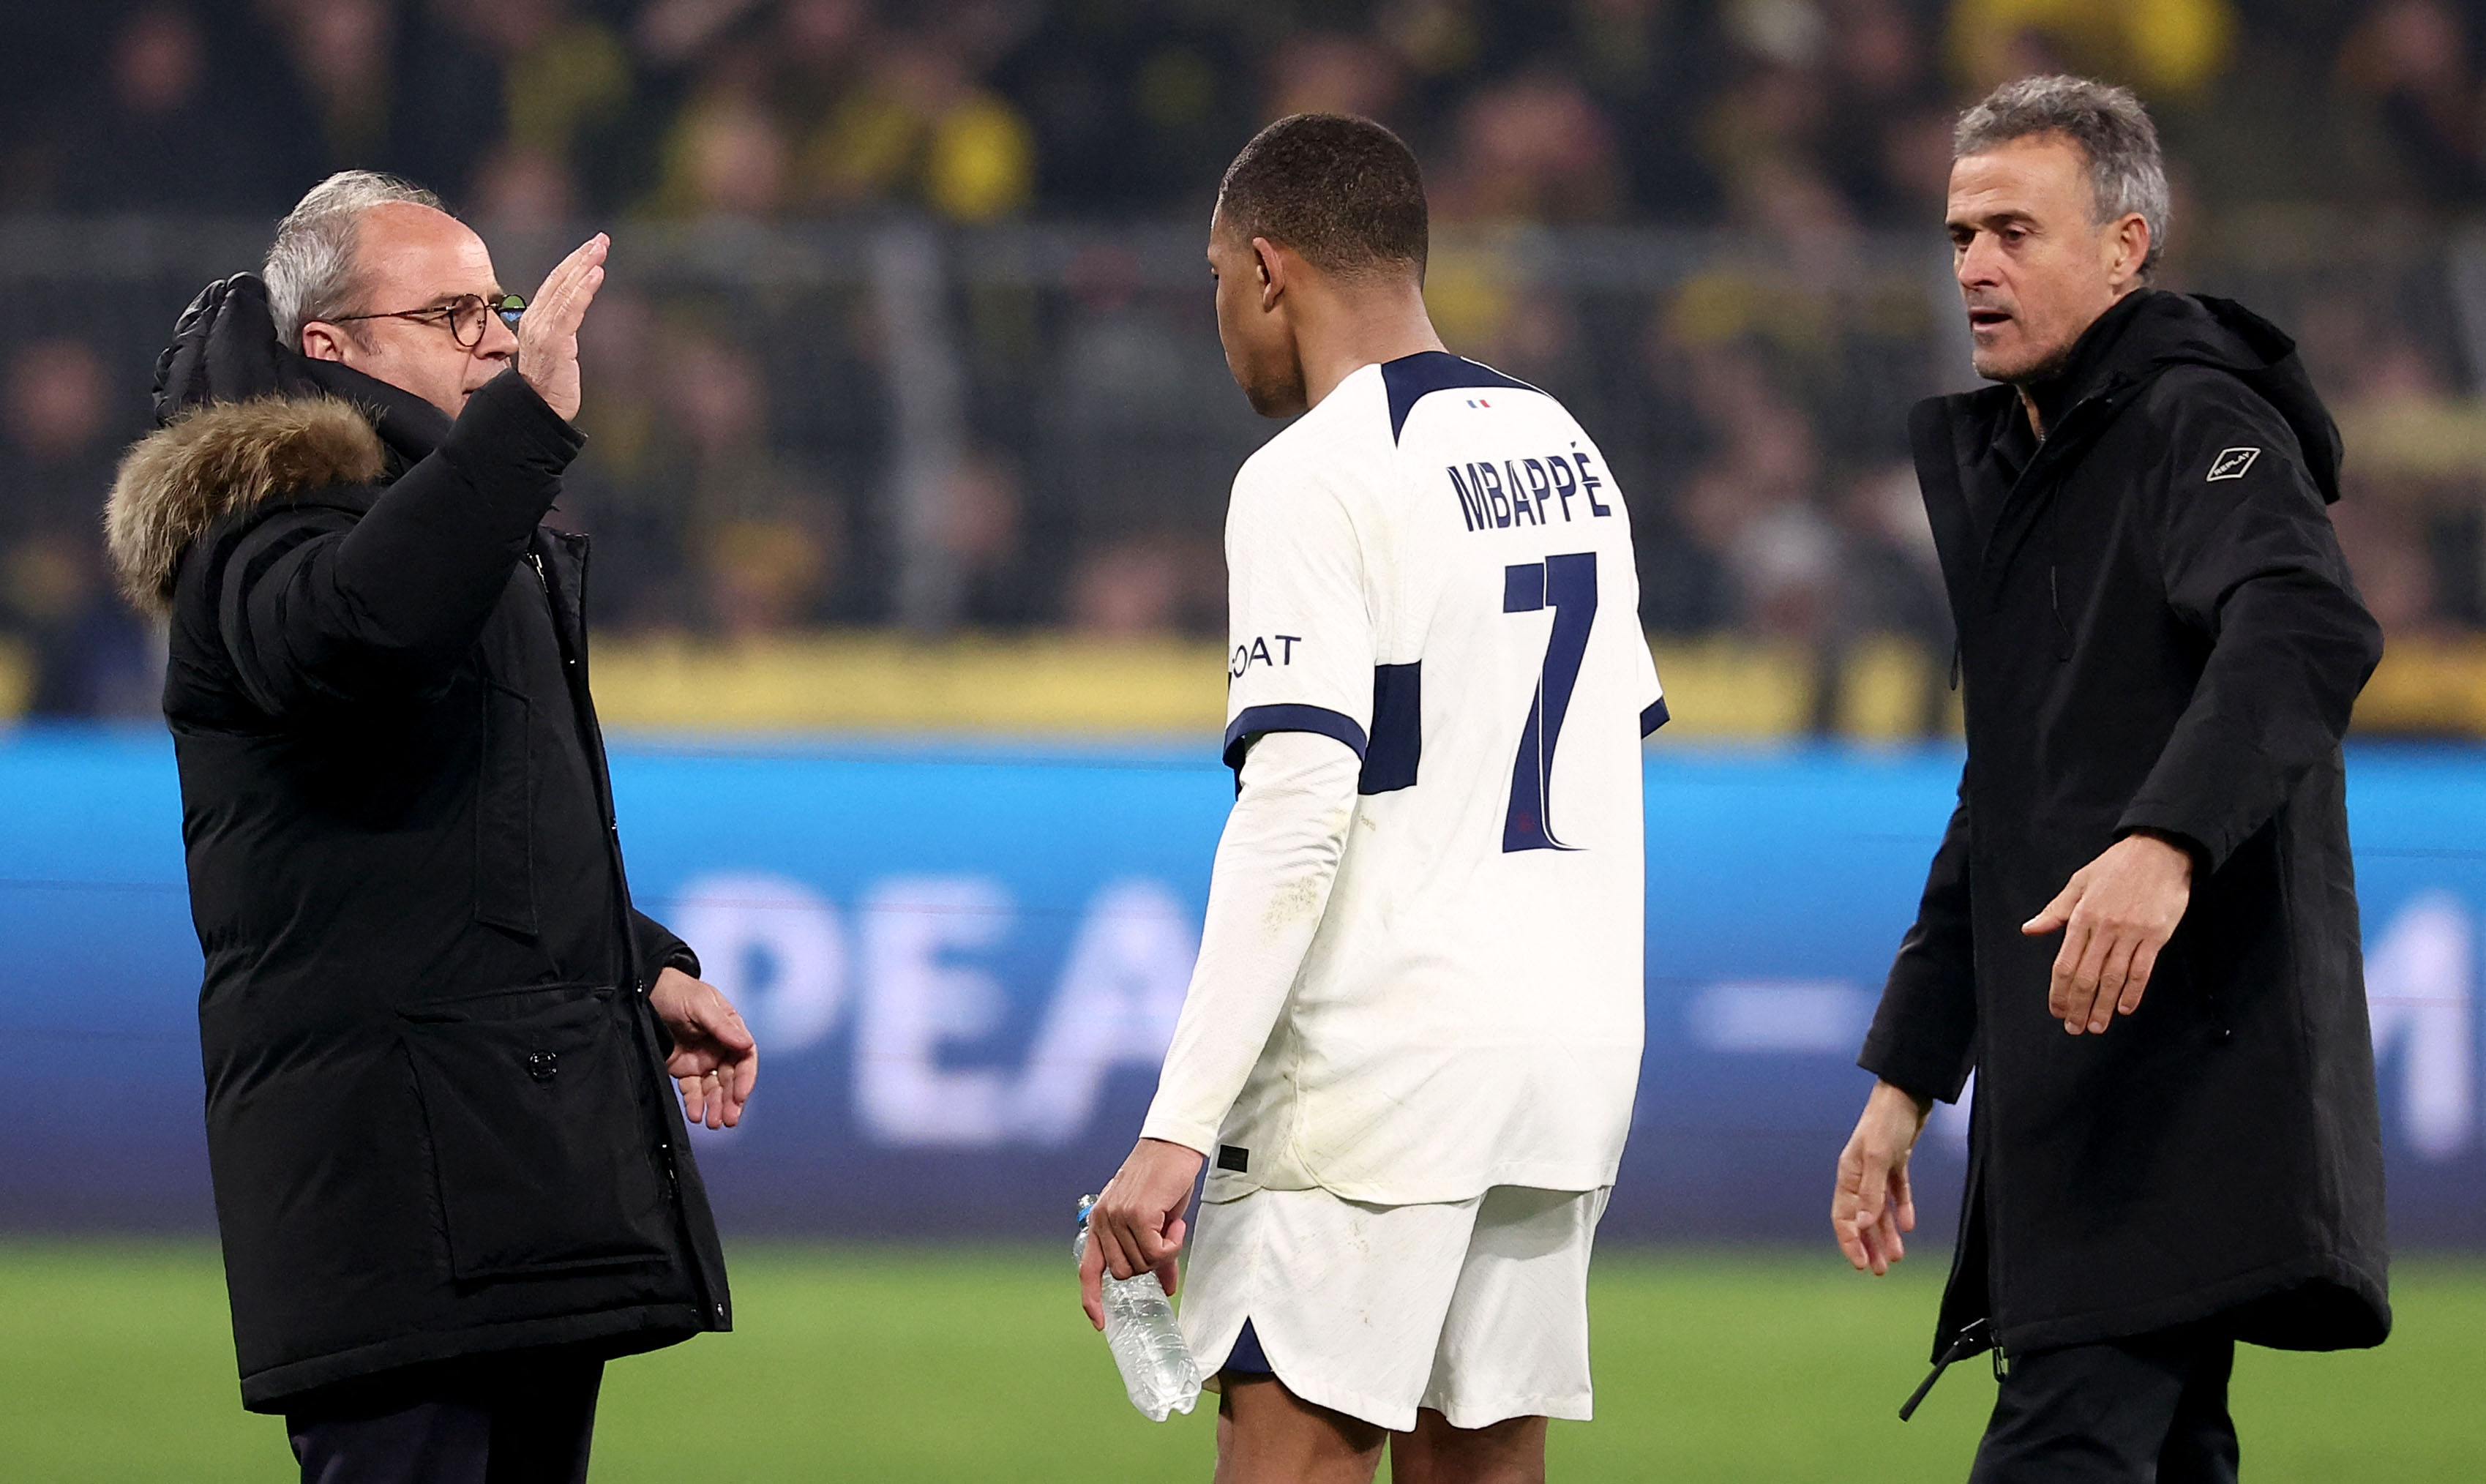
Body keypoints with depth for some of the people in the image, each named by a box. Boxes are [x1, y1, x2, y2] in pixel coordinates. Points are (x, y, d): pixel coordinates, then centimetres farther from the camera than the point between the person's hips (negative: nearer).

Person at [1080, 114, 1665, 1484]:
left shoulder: (1313, 480, -10)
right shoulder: (1566, 454, 15)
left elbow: (1294, 817, -19)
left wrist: (1177, 1130, -21)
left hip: (1382, 1060, -8)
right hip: (1577, 1047, 8)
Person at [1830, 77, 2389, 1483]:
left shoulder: (2198, 424, -8)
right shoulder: (2005, 465, 22)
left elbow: (2307, 631, -30)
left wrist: (2166, 840, -45)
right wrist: (1906, 1077, 24)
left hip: (2193, 1052, -10)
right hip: (2076, 1088, 10)